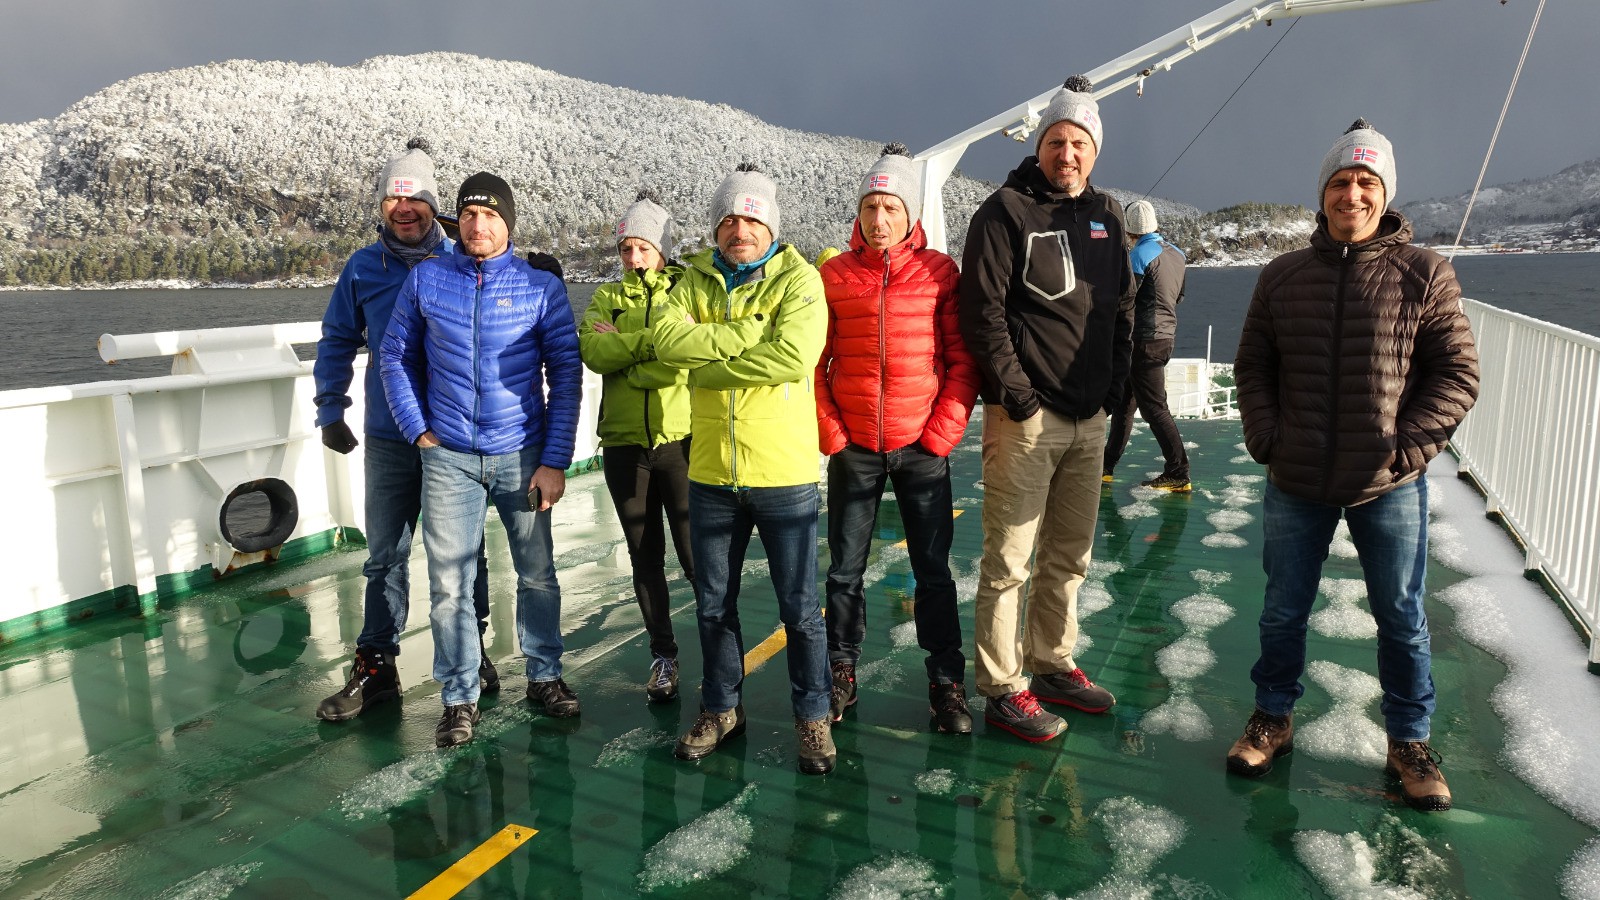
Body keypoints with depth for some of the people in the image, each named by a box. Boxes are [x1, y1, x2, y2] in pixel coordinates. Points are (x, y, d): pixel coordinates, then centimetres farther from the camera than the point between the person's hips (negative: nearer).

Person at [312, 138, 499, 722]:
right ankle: (375, 668, 19)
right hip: (388, 440, 2)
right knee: (385, 557, 8)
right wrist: (330, 410, 4)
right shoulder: (363, 268, 4)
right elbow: (337, 342, 11)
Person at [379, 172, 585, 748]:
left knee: (538, 575, 10)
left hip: (523, 456, 0)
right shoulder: (426, 279, 2)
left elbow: (566, 375, -3)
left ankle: (544, 676, 29)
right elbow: (396, 356, 11)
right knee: (449, 585, 3)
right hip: (449, 458, 1)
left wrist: (555, 461, -7)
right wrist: (418, 429, 1)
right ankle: (459, 698, 19)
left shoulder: (542, 286, -2)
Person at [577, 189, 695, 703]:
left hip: (679, 439, -3)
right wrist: (653, 339, -17)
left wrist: (621, 347, -11)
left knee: (695, 554, -2)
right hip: (624, 444, 3)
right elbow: (592, 351, -9)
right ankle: (663, 654, 26)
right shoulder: (607, 297, 11)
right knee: (646, 557, 12)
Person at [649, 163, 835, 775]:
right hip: (711, 471, 4)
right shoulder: (698, 278, 8)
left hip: (784, 472, -4)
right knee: (713, 603, 16)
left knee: (798, 606, 7)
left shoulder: (798, 278, -6)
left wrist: (709, 363, -14)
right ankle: (721, 708, 36)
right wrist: (744, 337, -18)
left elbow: (793, 358, -23)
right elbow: (666, 339, -10)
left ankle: (812, 716, 26)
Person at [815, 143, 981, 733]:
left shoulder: (939, 272, 0)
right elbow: (812, 362, 4)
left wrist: (941, 433, -9)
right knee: (845, 570, 10)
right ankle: (841, 673, 26)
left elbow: (963, 359, -1)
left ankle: (946, 683, 21)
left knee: (933, 570, 7)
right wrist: (830, 434, -5)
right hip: (853, 449, 1)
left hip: (922, 447, -1)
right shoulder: (834, 275, 3)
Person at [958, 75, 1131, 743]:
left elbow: (1122, 306, 20)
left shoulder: (1105, 216, 15)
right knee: (1009, 561, -2)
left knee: (1070, 556, 15)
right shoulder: (1007, 212, -7)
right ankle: (1003, 691, 9)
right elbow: (982, 312, -13)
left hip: (1090, 418, 7)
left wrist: (1114, 380, 10)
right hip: (1027, 416, -7)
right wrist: (1015, 393, -15)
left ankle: (1053, 666, 30)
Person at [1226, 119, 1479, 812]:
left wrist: (1407, 448, -12)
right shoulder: (1282, 276, 5)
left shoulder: (1424, 274, -2)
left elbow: (1457, 374, -3)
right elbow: (1252, 366, 9)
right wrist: (1266, 439, -4)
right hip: (1296, 485, 2)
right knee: (1283, 611, 13)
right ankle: (1273, 718, 31)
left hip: (1389, 488, -1)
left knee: (1401, 618, 11)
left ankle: (1409, 741, 29)